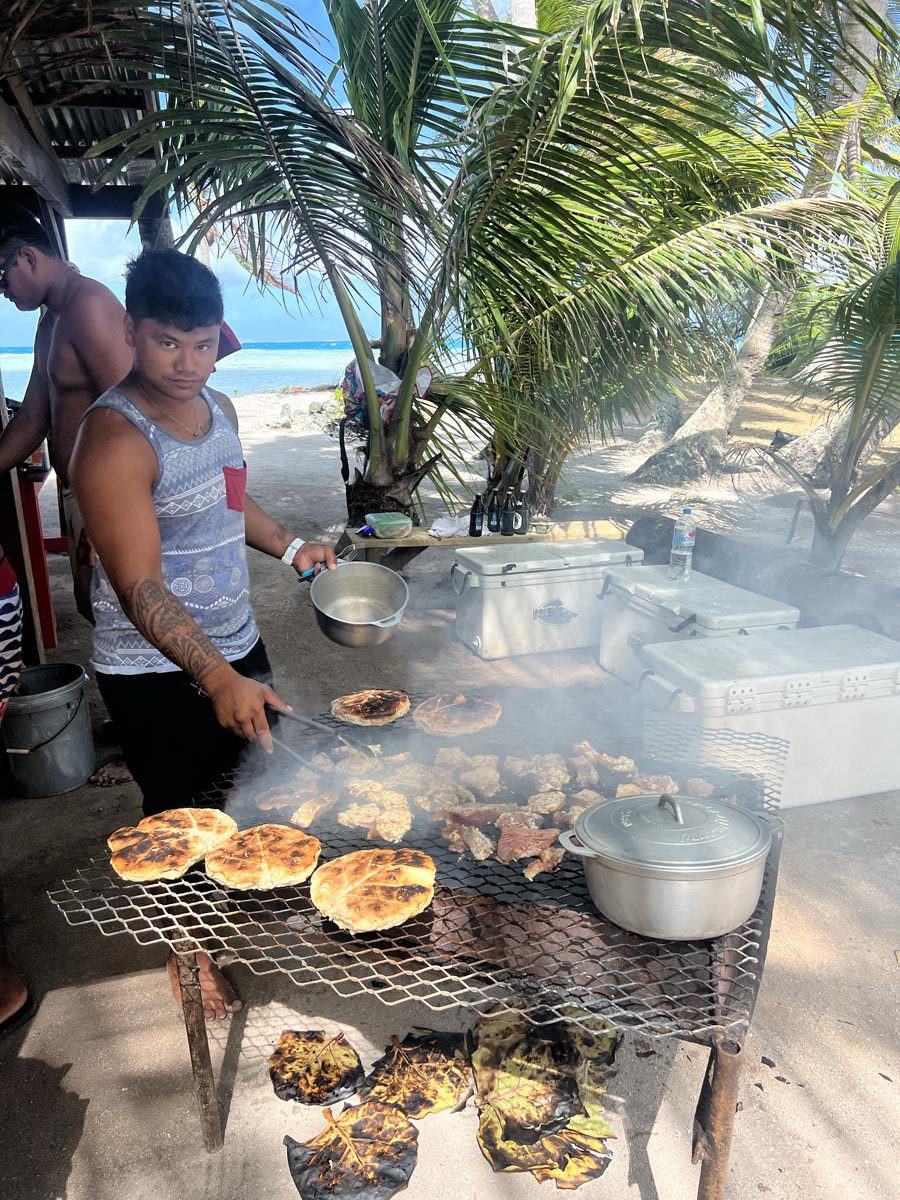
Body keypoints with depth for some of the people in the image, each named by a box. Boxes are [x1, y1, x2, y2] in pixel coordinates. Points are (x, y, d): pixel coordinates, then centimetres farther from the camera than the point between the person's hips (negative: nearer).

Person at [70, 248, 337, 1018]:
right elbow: (140, 587, -29)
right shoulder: (116, 437, -23)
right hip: (156, 673, -7)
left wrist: (289, 545, 11)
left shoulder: (218, 407, 3)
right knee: (183, 814, 9)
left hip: (235, 644, 8)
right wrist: (219, 679, -37)